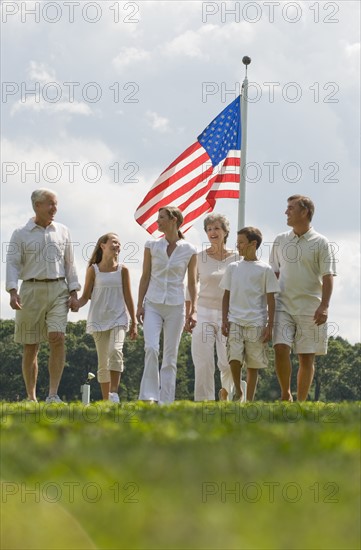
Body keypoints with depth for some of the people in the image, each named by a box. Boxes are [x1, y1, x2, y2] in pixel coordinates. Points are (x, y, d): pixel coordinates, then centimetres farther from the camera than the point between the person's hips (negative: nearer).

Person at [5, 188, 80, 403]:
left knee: (58, 338, -17)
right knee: (30, 347, 3)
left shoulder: (63, 232, 12)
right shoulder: (21, 234, 4)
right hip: (31, 290, -1)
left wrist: (73, 292, 5)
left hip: (58, 290, 1)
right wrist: (13, 292, -15)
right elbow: (13, 263, -1)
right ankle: (31, 397, 11)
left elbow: (70, 264, 14)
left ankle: (53, 394, -16)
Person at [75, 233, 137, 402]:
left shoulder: (122, 270, 6)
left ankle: (114, 394, -27)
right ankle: (106, 400, 8)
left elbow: (128, 298, 9)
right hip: (98, 320, 0)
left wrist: (134, 323, 9)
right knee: (103, 362, 2)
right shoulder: (93, 270, 4)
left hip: (118, 319, 0)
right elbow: (86, 296, 6)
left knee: (115, 352, -24)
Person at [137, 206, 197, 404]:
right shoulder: (151, 246, 4)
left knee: (170, 356, 3)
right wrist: (140, 305, 1)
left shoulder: (189, 251, 1)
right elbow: (145, 277, 7)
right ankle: (149, 396, -16)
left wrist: (193, 310, -1)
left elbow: (192, 283, 5)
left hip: (175, 306, 0)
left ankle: (166, 401, 7)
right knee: (151, 348, -18)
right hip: (153, 304, 0)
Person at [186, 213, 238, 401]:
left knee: (228, 363, -5)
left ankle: (225, 391, 27)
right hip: (204, 313, 0)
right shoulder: (200, 257, 3)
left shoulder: (236, 258, 3)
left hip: (227, 314, 0)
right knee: (203, 363, -8)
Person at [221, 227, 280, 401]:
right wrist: (224, 320, 3)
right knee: (234, 358, -16)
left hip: (256, 323, -2)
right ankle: (238, 391, 6)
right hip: (235, 321, 2)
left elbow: (271, 299, 2)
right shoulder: (233, 268, 11)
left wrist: (270, 325, -4)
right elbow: (226, 295, 14)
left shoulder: (264, 269, 2)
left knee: (253, 364, 2)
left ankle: (249, 400, 11)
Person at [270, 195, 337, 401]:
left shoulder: (321, 243, -1)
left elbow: (328, 277, -6)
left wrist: (324, 306, -16)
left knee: (307, 357, 0)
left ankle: (301, 402, 8)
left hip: (310, 308, -2)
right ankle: (285, 394, 5)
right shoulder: (280, 241, 10)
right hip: (283, 305, 2)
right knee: (281, 348, -13)